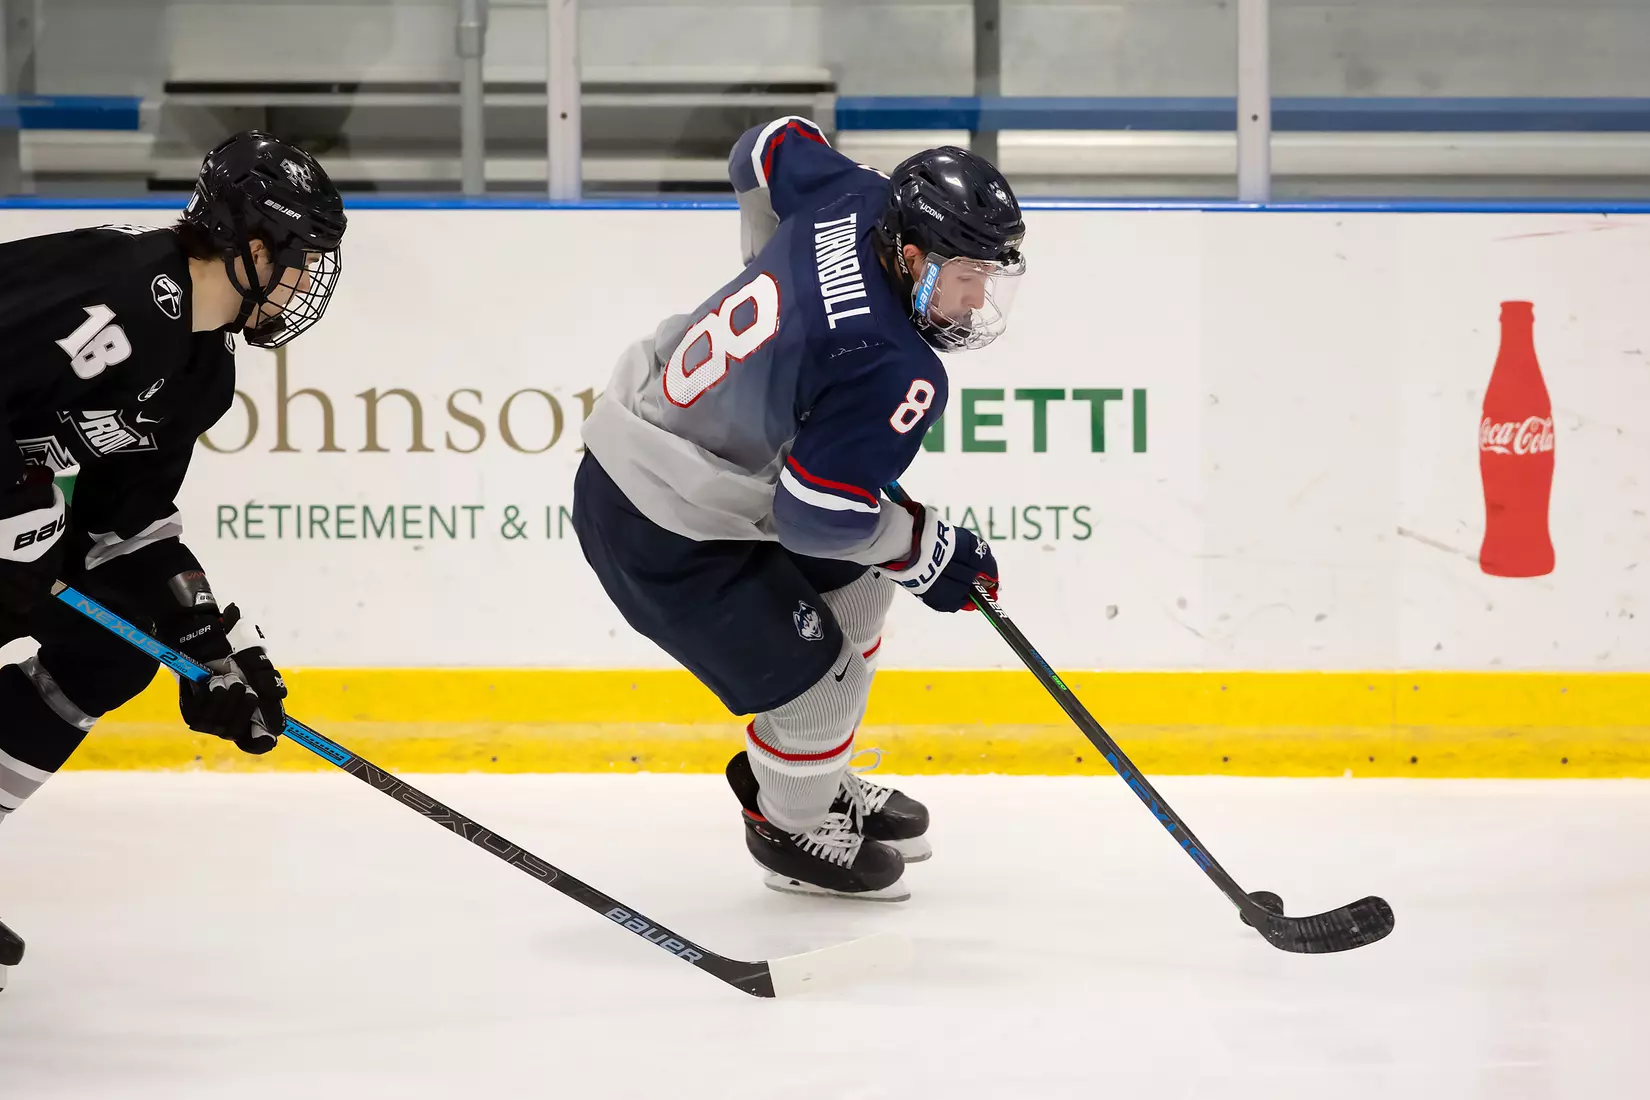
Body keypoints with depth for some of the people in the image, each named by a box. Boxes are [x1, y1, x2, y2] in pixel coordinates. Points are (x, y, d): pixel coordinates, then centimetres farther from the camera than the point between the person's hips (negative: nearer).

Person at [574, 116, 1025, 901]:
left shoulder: (860, 202, -8)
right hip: (658, 533, -10)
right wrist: (928, 550, -11)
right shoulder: (895, 372, -31)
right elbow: (818, 515, -27)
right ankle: (790, 829, 30)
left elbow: (771, 148, 13)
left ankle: (804, 774, 42)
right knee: (817, 681, -1)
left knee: (855, 580, 22)